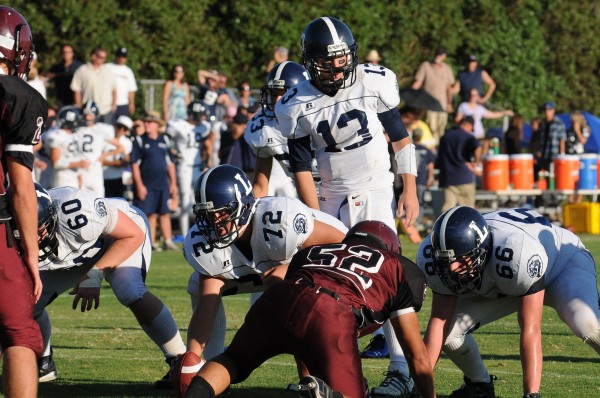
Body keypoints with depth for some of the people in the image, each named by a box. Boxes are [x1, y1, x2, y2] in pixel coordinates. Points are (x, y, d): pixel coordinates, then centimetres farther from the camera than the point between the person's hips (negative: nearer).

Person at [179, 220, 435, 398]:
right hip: (329, 316, -4)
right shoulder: (401, 268, 29)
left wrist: (307, 376, 58)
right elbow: (417, 353, 32)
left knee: (234, 361, 29)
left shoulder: (311, 253, 38)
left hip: (276, 300, 4)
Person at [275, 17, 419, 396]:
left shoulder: (374, 84, -10)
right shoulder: (298, 107, -8)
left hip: (377, 192, -2)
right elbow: (302, 168, -1)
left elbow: (402, 140, 2)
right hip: (334, 200, 2)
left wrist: (410, 191, -4)